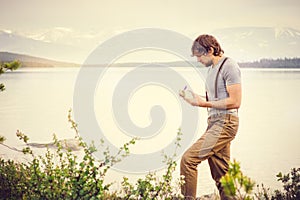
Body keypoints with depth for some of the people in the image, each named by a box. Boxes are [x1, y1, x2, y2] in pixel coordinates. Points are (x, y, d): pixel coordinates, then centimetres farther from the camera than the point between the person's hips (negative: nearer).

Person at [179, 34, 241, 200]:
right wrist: (195, 98, 8)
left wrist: (204, 103, -16)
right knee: (221, 176, 9)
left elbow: (235, 101, -16)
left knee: (188, 158, -17)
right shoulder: (211, 68, 19)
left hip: (225, 122, -9)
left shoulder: (229, 66, -9)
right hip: (214, 122, 9)